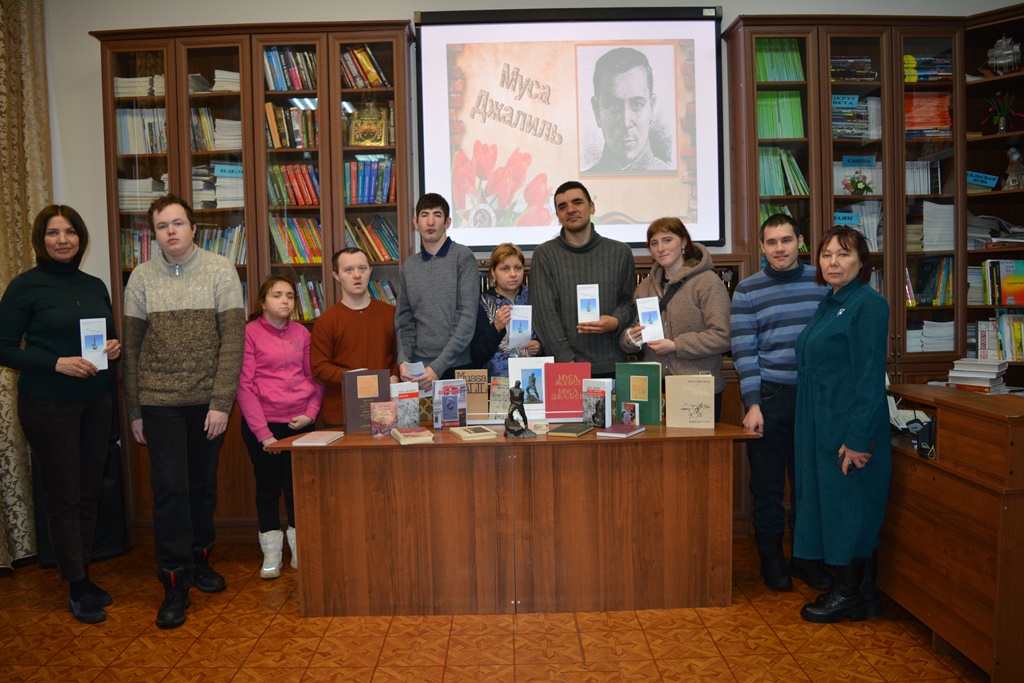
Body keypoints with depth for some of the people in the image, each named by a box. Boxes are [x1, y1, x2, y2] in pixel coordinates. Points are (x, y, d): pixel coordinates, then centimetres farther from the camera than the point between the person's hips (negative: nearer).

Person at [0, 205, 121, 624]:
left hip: (96, 402, 5)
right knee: (63, 497, 3)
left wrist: (115, 348, -4)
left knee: (90, 492, 11)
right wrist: (57, 363, -20)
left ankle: (82, 576, 25)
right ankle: (77, 589, 14)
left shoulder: (95, 286, 9)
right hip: (48, 406, -5)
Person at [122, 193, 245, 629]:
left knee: (203, 485, 12)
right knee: (170, 488, -4)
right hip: (160, 401, 0)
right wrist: (134, 410, 4)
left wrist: (221, 403, -12)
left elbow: (233, 340, -6)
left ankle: (199, 558, 31)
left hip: (208, 400, 0)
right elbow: (131, 347, 6)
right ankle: (175, 581, 5)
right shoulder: (142, 278, 3)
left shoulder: (221, 270, -2)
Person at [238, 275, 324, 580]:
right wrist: (262, 432, -12)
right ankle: (271, 555, 18)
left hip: (299, 423, 3)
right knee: (268, 487, 6)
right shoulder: (249, 333, -4)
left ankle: (300, 551, 22)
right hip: (262, 423, -3)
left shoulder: (301, 333, 8)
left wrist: (310, 413, -4)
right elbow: (244, 385, -8)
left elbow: (315, 377, 12)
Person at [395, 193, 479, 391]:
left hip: (458, 366, -3)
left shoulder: (462, 257, -3)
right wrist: (403, 360, -7)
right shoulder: (409, 267, 10)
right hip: (418, 370, 3)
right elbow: (404, 322, 11)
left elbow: (468, 318, -10)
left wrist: (438, 366, -16)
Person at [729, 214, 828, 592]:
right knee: (768, 482, 6)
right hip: (770, 396, -2)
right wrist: (753, 404, -10)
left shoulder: (823, 283, 6)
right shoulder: (748, 291, 1)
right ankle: (771, 557, 20)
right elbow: (744, 351, -4)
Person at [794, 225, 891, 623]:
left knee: (850, 507, 0)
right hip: (824, 426, 9)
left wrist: (859, 439, -22)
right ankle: (860, 594, 24)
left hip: (851, 429, -9)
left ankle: (850, 595, 13)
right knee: (833, 505, 13)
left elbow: (871, 377, -19)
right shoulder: (829, 304, 14)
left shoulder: (868, 304, -14)